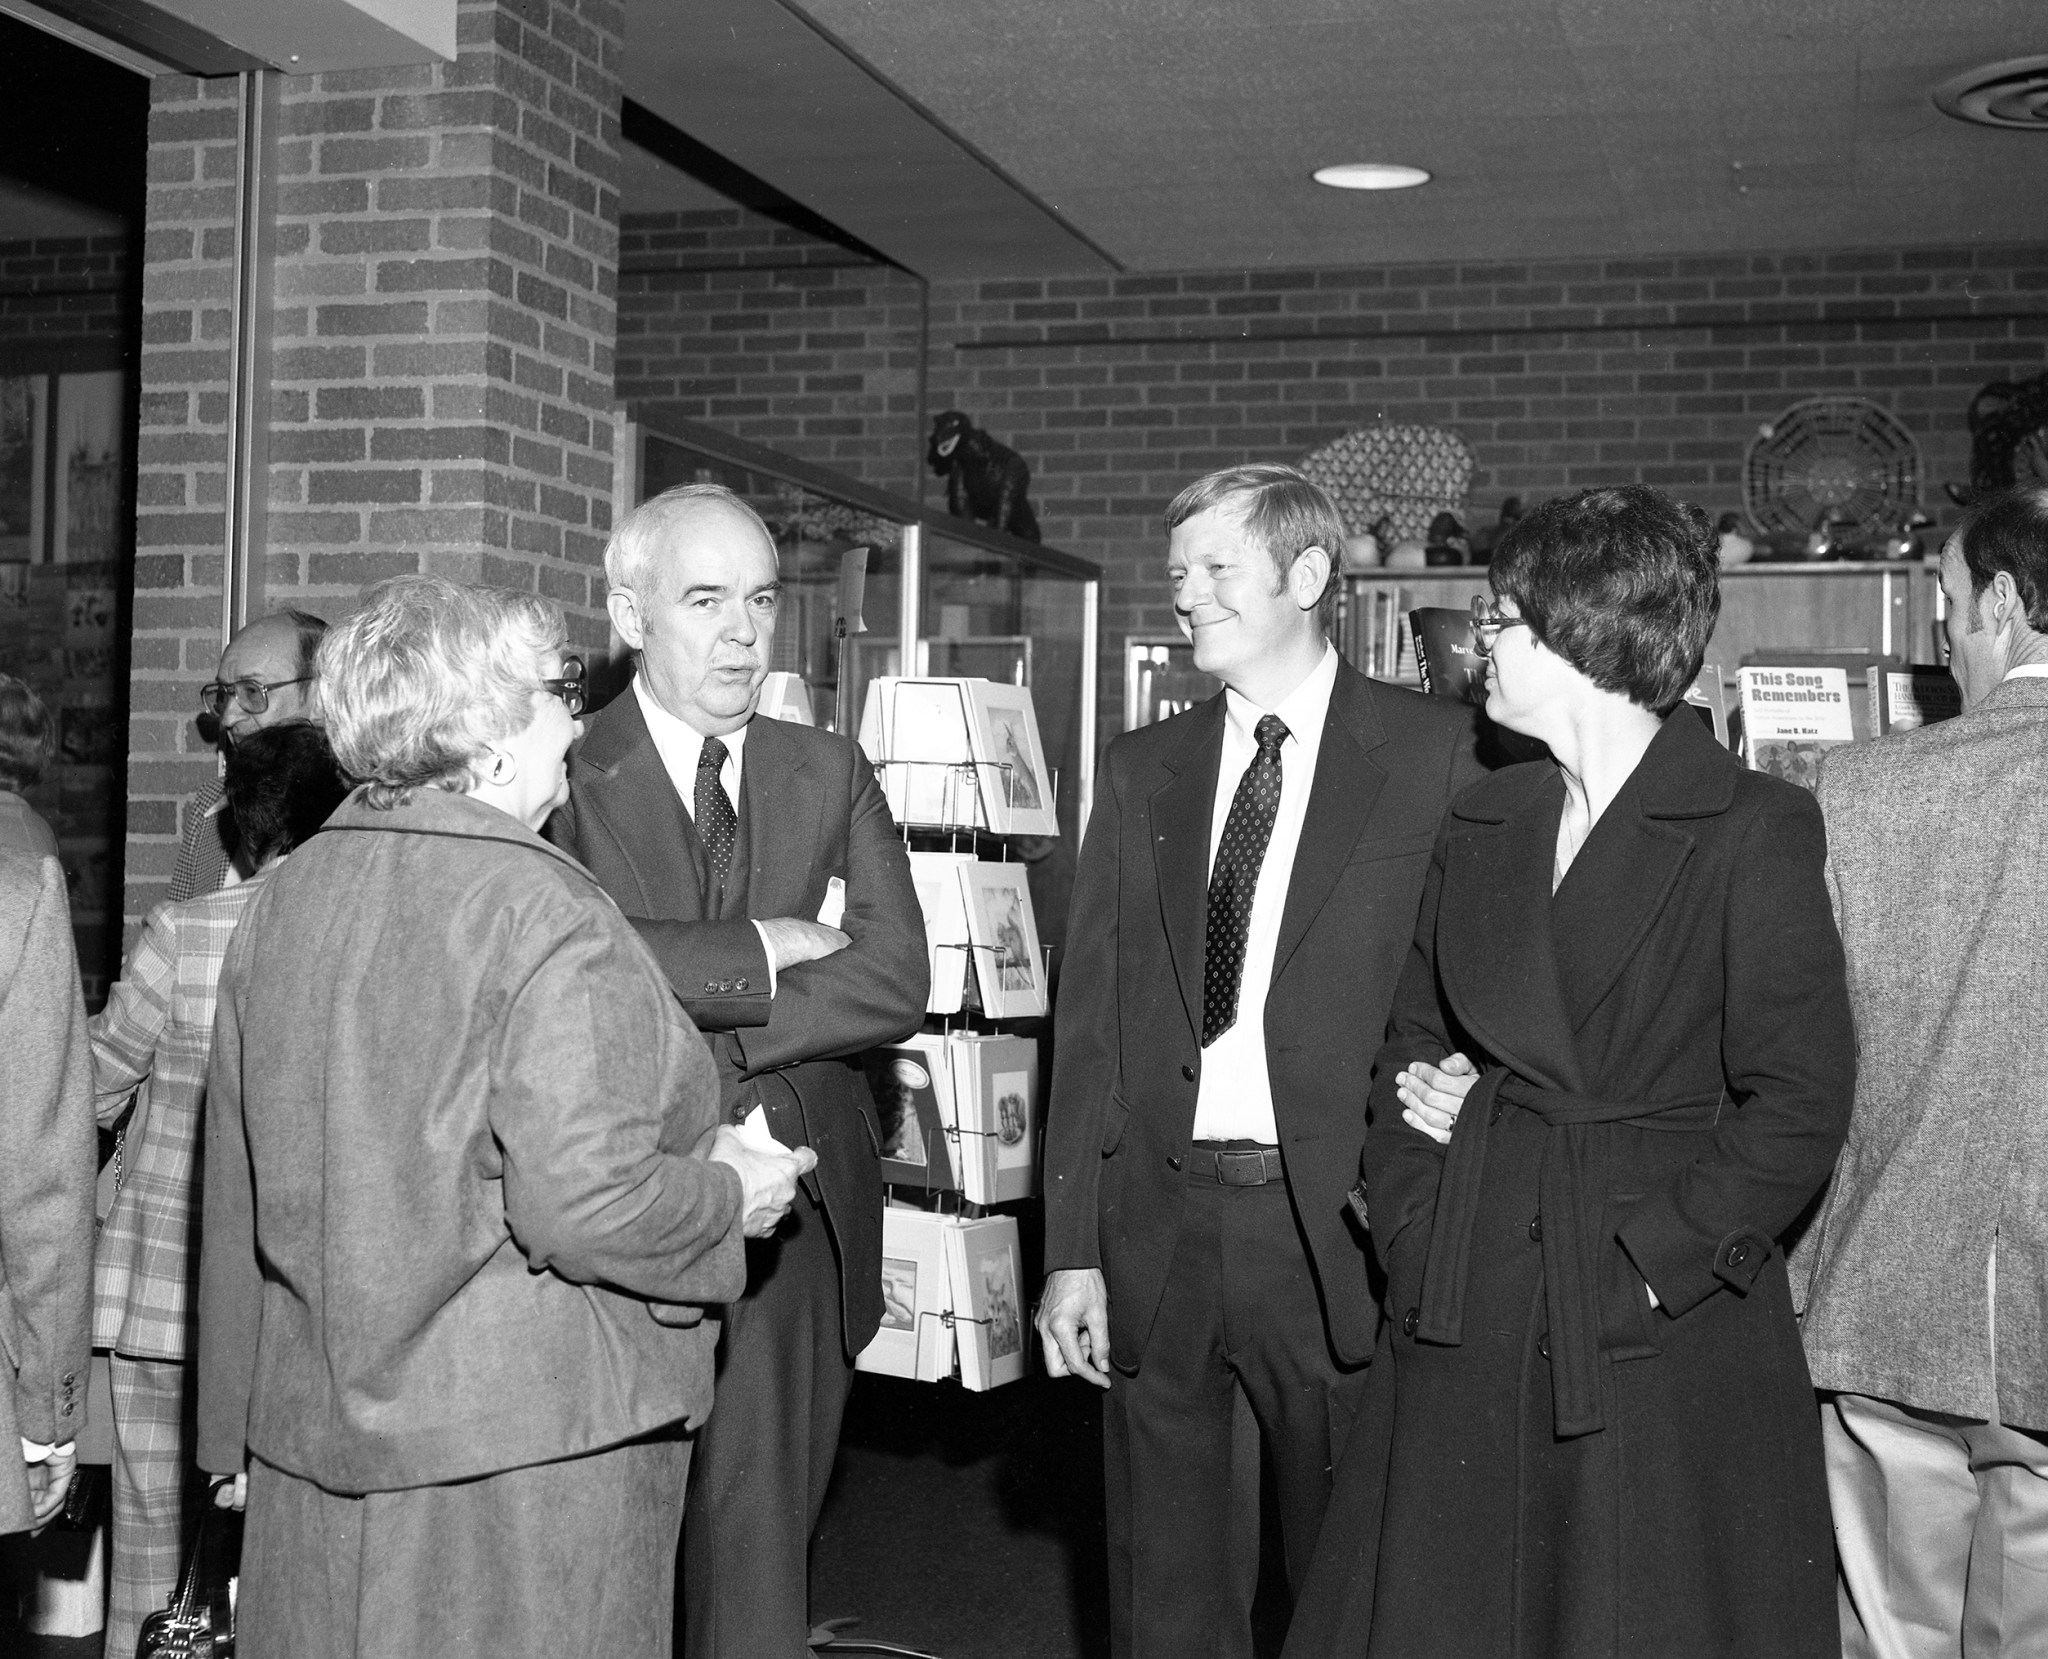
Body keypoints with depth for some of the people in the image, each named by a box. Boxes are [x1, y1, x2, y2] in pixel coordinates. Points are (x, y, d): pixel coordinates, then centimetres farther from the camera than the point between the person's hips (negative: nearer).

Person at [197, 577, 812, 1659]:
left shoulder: (285, 895, 5)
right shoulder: (545, 919, -17)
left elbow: (238, 1191, 11)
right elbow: (582, 1206, -23)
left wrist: (240, 1423, 20)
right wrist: (730, 1193, -5)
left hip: (312, 1423, 7)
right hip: (526, 1449, -7)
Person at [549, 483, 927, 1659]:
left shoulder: (831, 777, 9)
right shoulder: (564, 777, -2)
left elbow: (896, 980, -4)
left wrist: (690, 1026, -12)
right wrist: (756, 951, -12)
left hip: (792, 1220, 3)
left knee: (757, 1554, 7)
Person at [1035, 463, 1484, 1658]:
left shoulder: (1436, 753, -2)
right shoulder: (1143, 769, 10)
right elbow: (1089, 1019, 8)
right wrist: (1074, 1248, 3)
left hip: (1335, 1230, -3)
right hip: (1157, 1222, 4)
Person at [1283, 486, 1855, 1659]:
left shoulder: (1757, 830, -6)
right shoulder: (1479, 826, 11)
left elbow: (1800, 1103, -9)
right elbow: (1412, 1039, 17)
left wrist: (1663, 1257, -13)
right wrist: (1416, 1222, 4)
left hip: (1668, 1331, -5)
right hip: (1468, 1313, 5)